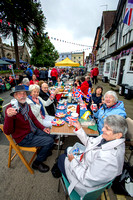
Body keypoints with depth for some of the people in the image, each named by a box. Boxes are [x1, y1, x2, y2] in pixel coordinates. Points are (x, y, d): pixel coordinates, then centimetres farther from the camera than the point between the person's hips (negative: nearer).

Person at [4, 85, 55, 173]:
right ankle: (37, 163, 15)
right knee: (50, 141, -11)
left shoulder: (27, 105, -1)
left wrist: (43, 128, 2)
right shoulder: (11, 108, -23)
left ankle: (43, 152, 36)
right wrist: (9, 116, -44)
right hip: (24, 138, -7)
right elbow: (7, 132, -26)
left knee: (51, 137, 6)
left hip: (33, 130, 7)